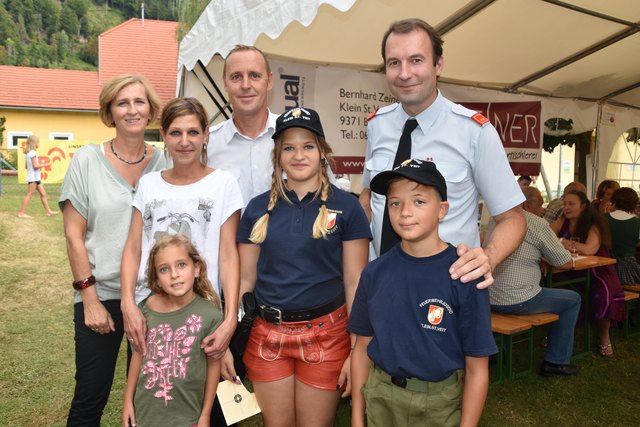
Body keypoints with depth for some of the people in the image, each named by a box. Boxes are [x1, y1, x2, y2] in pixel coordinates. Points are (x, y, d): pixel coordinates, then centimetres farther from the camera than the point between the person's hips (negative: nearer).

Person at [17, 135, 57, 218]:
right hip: (33, 177, -10)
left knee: (43, 194, 10)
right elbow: (35, 166, -20)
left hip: (36, 177, 10)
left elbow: (27, 166, 16)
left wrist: (41, 164, 16)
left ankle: (48, 211, 13)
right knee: (29, 194, -6)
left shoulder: (28, 152, 15)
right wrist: (45, 164, -10)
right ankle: (21, 213, -3)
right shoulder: (33, 152, -13)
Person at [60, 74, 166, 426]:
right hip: (101, 295, -2)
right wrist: (90, 299, -8)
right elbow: (73, 234, -4)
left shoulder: (164, 163, 2)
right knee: (90, 398, 6)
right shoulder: (87, 160, -4)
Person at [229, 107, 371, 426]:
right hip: (267, 335, 2)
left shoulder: (345, 206, -3)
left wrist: (357, 351, -6)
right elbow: (244, 279, 7)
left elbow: (355, 282, -3)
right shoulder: (259, 207, 5)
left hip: (325, 335, -2)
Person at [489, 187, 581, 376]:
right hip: (517, 301, -7)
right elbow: (567, 263, -4)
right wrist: (544, 256, 14)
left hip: (487, 298, 7)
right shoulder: (538, 224, -9)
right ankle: (555, 361, 20)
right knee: (573, 300, 15)